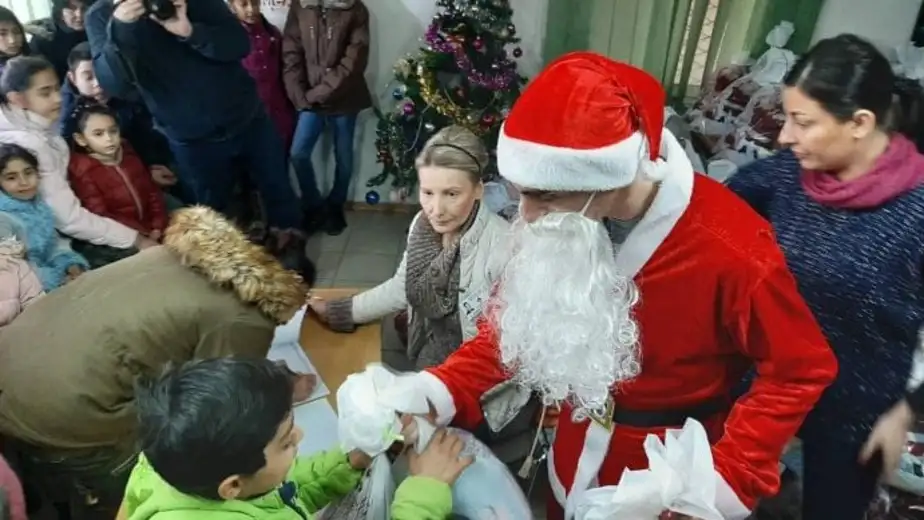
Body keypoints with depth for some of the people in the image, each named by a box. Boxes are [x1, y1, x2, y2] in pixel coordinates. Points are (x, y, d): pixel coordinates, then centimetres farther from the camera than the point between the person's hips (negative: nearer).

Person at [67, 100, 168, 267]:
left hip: (151, 232, 6)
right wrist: (141, 237, -21)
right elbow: (100, 218, -12)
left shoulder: (128, 155, 11)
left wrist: (158, 228, -6)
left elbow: (153, 193, 9)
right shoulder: (82, 170, -5)